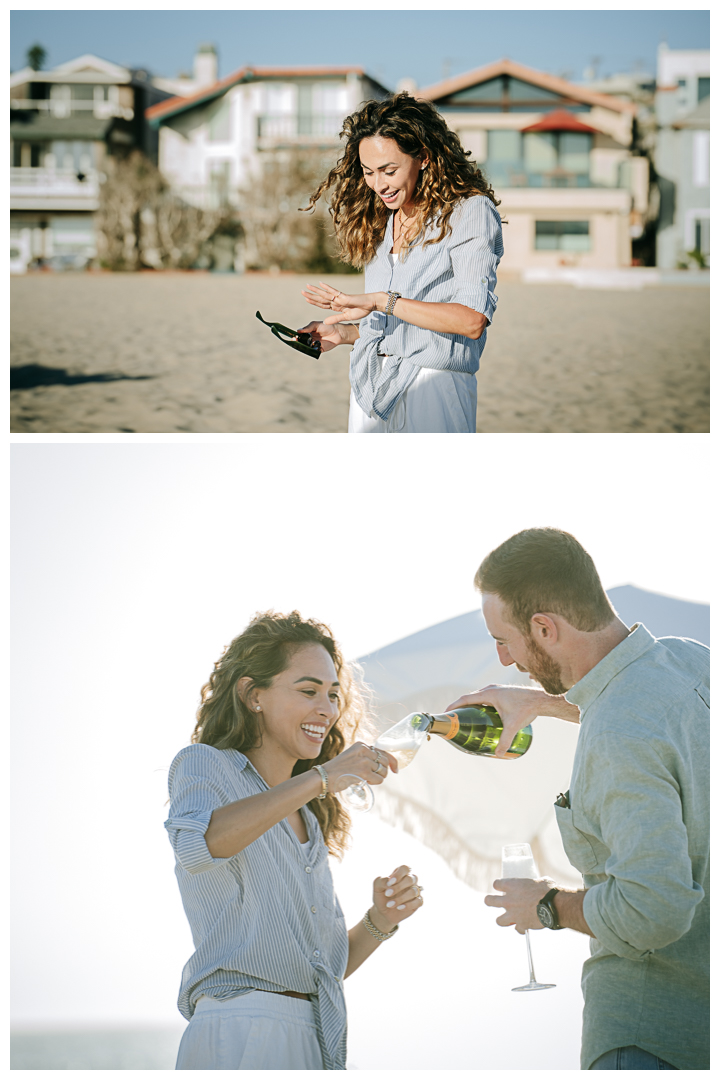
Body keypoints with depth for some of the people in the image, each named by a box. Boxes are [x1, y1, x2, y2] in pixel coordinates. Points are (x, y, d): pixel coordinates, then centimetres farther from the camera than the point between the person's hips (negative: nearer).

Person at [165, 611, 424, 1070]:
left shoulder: (309, 819, 23)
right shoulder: (204, 765, 2)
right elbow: (198, 843, -23)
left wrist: (378, 922, 3)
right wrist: (319, 779, -22)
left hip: (320, 1046, 6)